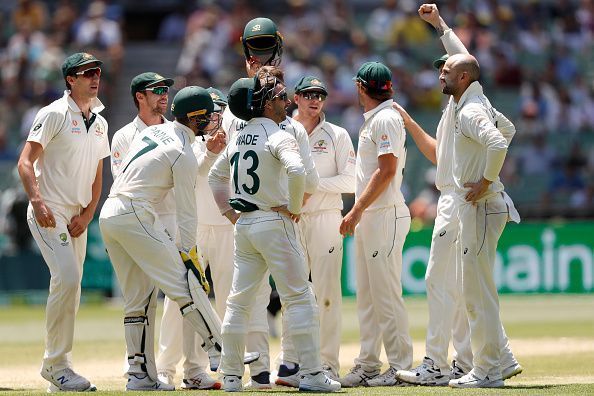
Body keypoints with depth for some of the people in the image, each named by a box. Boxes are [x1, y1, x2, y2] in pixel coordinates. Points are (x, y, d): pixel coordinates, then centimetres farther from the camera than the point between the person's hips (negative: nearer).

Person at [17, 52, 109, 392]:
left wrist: (87, 215, 3)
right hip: (49, 212, -8)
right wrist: (38, 201, -28)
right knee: (67, 277, -20)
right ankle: (56, 364, -14)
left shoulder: (99, 123, 14)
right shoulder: (54, 114, -8)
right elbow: (26, 162, -14)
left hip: (78, 218, 8)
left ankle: (58, 366, 15)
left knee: (71, 285, 8)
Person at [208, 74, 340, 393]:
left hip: (243, 224, 7)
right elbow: (296, 169, -29)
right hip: (274, 222, -7)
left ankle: (231, 376, 10)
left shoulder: (238, 138, 14)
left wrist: (228, 212, 20)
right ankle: (311, 373, -8)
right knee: (298, 297, -4)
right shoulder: (278, 136, -11)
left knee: (239, 300, 10)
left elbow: (215, 175, 25)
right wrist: (295, 207, -16)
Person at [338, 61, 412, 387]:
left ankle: (401, 366, -7)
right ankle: (368, 365, 14)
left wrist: (357, 210, -19)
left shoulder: (386, 119, -11)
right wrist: (357, 213, 17)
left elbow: (387, 170, -19)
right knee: (367, 296, 11)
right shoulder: (371, 120, 19)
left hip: (386, 215, -10)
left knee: (386, 294, -9)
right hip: (368, 219, 10)